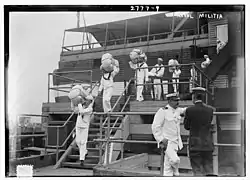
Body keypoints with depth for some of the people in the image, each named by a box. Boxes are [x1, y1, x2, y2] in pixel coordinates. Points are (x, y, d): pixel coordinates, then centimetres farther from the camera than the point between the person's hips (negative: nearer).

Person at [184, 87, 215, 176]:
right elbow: (209, 124, 11)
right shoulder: (210, 109, 1)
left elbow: (186, 126, 1)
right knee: (209, 171, 11)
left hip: (195, 145, -3)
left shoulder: (189, 110, -10)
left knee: (197, 171, 3)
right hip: (208, 145, 4)